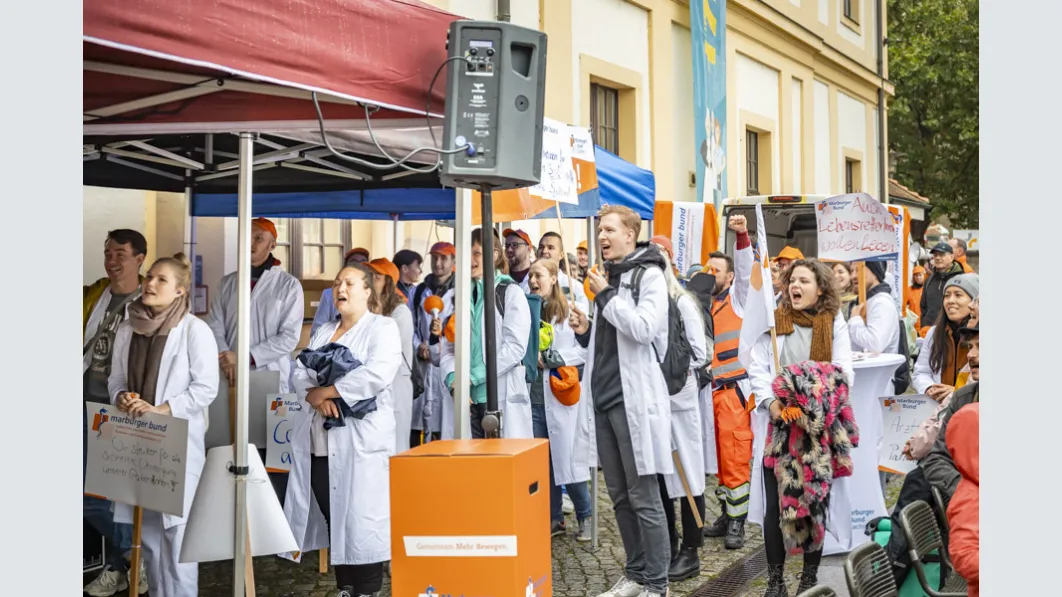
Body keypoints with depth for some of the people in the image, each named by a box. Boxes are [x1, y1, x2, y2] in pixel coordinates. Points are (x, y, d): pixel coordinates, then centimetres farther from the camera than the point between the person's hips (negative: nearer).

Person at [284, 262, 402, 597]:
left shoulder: (383, 328, -1)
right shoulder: (323, 332, 21)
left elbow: (378, 373, -17)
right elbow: (300, 373, 10)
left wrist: (328, 390, -12)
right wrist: (316, 398, -11)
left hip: (360, 441, -6)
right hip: (318, 441, 6)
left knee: (360, 519, -5)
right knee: (332, 517, 9)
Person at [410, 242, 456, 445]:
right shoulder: (420, 291, 15)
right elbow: (412, 325, 15)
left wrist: (439, 350, -12)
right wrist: (419, 347, -2)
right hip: (422, 365, 4)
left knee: (447, 427, -4)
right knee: (418, 427, 4)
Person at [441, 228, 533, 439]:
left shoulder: (510, 293, 1)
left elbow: (515, 346, -8)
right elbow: (447, 348, 11)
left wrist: (473, 376, -12)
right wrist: (453, 378, -9)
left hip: (502, 397, -4)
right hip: (466, 397, 4)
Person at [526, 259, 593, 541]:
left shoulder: (570, 310, -4)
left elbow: (584, 350, -10)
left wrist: (548, 357, -10)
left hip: (563, 396, -4)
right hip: (534, 395, 5)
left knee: (569, 459, -1)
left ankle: (584, 518, 14)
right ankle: (554, 518, 20)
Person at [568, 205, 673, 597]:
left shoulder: (649, 275, -5)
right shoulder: (606, 277, 17)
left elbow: (644, 329, -21)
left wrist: (605, 296, -12)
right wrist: (584, 331, 4)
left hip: (634, 399, -7)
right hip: (604, 397, 8)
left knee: (644, 496, -3)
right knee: (619, 496, 12)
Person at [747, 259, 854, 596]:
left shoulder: (834, 323, 6)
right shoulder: (773, 320, 6)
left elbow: (844, 370, -1)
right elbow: (757, 368, 1)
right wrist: (770, 402, -16)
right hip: (778, 423, 0)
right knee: (775, 503, 1)